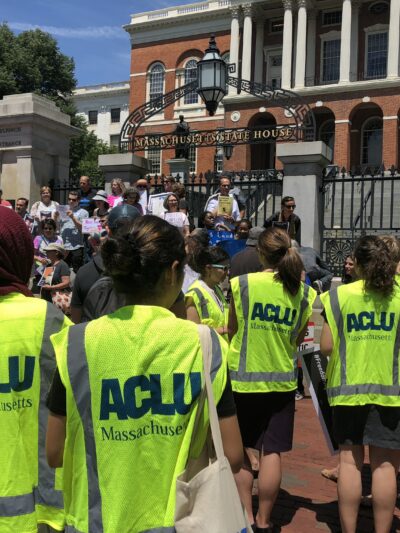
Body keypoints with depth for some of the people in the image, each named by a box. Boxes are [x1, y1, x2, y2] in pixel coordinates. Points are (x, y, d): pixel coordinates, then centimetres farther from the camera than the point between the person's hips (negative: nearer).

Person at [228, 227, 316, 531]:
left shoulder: (242, 284, -12)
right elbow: (298, 339, 6)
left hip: (243, 378, -1)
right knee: (272, 452, 10)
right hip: (282, 380, 2)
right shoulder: (304, 292, -4)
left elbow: (232, 331, -1)